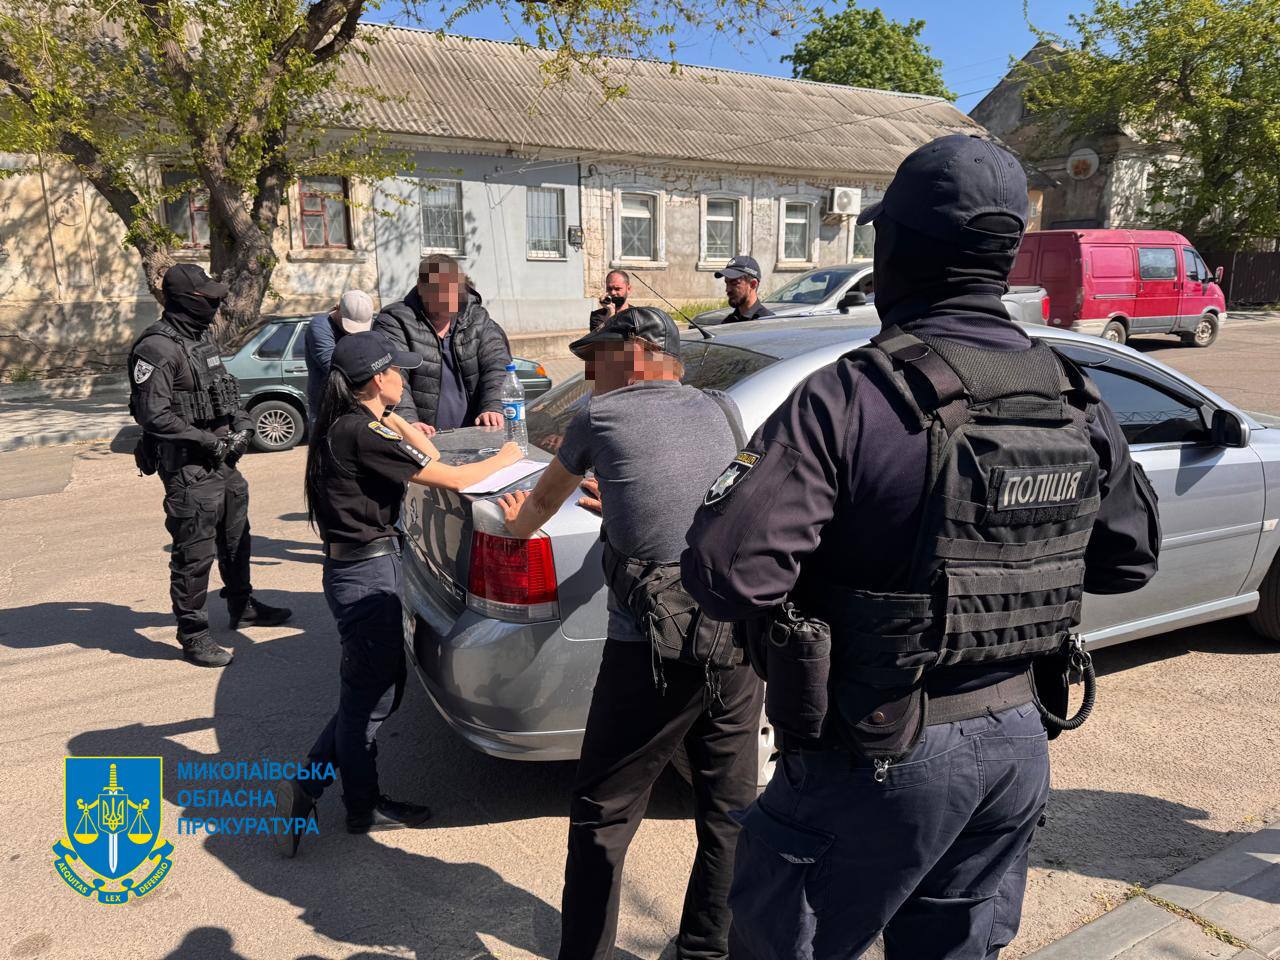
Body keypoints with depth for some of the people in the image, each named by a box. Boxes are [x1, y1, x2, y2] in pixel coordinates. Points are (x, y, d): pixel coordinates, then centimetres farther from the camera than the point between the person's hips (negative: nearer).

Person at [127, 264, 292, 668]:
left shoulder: (203, 337, 11)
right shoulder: (158, 348, -18)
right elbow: (152, 414, -23)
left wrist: (241, 423, 4)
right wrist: (208, 441, -20)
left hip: (223, 461, 10)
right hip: (188, 468, -9)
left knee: (236, 539, 23)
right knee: (195, 554, -3)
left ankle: (242, 606, 41)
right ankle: (193, 636, 10)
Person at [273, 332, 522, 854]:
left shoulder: (345, 427, 11)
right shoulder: (364, 435, -19)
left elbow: (430, 457, 15)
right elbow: (452, 478, -20)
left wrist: (393, 421, 5)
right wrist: (506, 458, -4)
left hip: (354, 569, 10)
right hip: (366, 573, -10)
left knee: (383, 685, 19)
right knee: (370, 695, 6)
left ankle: (307, 786, 28)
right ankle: (363, 808, 24)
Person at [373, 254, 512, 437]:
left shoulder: (478, 320, 13)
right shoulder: (395, 321, 0)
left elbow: (498, 366, 2)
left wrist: (493, 408, -16)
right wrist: (407, 421, -28)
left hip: (471, 435, 2)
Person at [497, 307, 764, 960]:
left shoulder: (600, 416, 5)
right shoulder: (723, 412, 15)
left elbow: (547, 497, 23)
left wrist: (519, 524, 44)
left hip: (653, 650, -5)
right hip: (739, 638, 5)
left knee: (603, 817, 10)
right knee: (729, 810, 18)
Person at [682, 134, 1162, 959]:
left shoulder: (855, 396, -23)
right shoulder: (1078, 400, -1)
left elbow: (726, 567, -28)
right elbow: (1130, 558, 11)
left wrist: (794, 603, -7)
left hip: (886, 758, -6)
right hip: (1021, 745, 7)